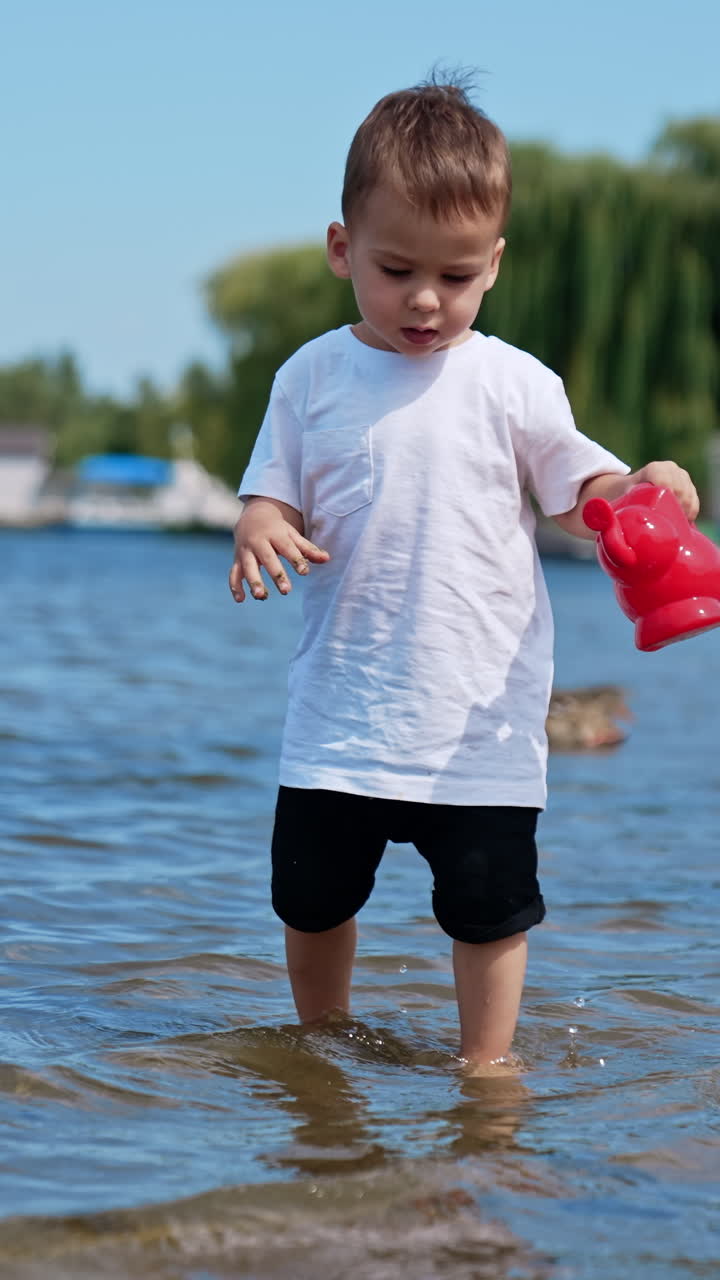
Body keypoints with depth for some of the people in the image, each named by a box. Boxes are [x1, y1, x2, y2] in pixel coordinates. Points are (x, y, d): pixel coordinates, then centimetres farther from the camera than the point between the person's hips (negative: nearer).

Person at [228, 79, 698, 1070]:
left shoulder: (513, 384, -3)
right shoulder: (314, 378, 1)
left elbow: (578, 493, 0)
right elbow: (273, 496, 4)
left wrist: (639, 492, -22)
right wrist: (262, 536, -19)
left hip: (481, 716, -2)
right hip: (341, 714, 2)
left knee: (489, 904, 2)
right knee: (311, 896, 13)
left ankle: (486, 1069, 19)